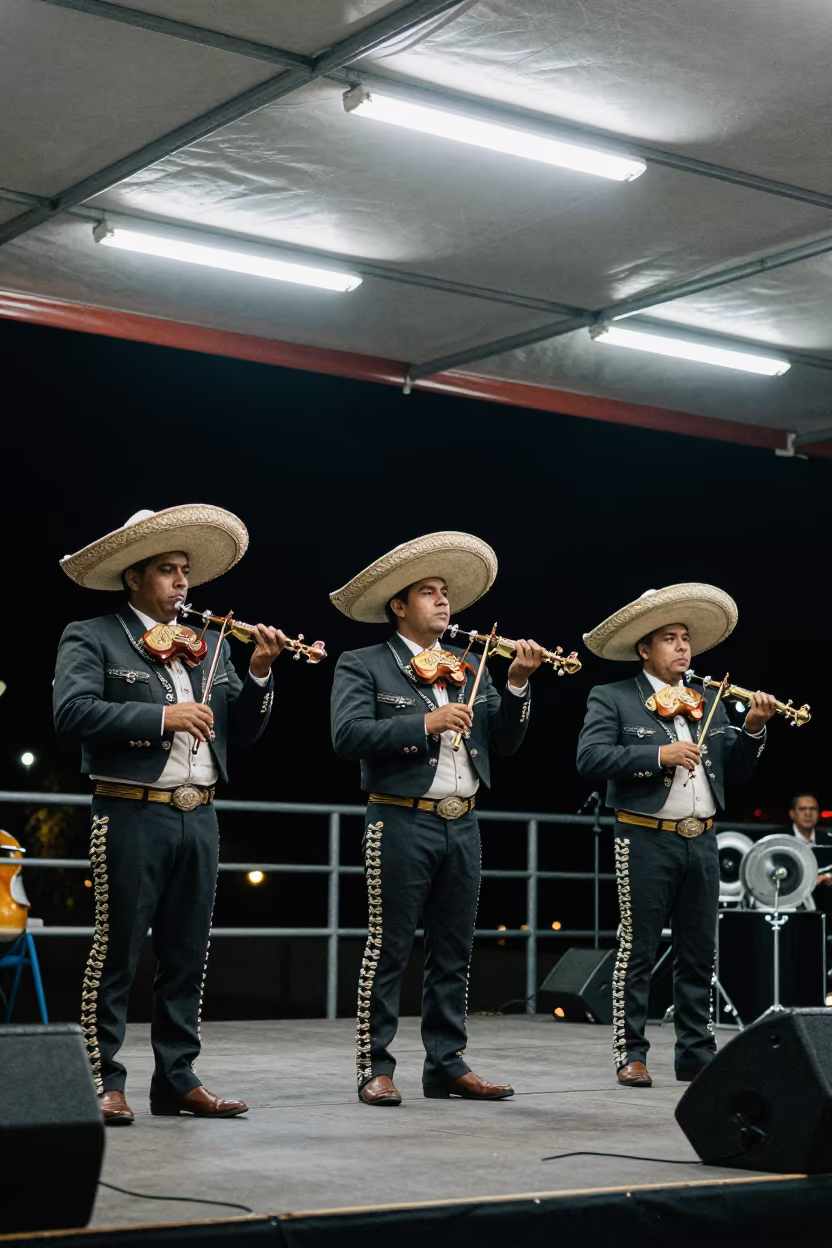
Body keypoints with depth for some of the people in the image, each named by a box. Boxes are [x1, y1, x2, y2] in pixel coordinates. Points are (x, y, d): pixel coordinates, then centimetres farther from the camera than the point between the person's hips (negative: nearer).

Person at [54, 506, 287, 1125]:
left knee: (187, 956, 9)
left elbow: (242, 731, 14)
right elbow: (73, 711, -16)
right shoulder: (91, 638, 0)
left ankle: (177, 1079, 17)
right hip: (132, 814, -5)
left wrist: (259, 673, -2)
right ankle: (103, 1083, 5)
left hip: (198, 818, 6)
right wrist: (161, 717, -20)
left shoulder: (209, 646, 17)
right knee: (117, 951, -2)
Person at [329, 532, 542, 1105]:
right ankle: (375, 1068, 5)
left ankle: (448, 1064, 17)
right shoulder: (363, 666, -1)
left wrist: (517, 685, -5)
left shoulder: (471, 669, 15)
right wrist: (425, 723, -21)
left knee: (454, 952, 9)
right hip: (402, 822, -6)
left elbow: (504, 741, 10)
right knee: (389, 948, -2)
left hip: (462, 824, 6)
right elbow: (349, 736, -16)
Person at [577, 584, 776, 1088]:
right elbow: (591, 758, -15)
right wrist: (658, 755, -20)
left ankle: (697, 1054, 17)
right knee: (638, 951, -1)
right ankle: (631, 1055, 6)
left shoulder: (709, 703, 15)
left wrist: (753, 729, -4)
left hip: (701, 840, 5)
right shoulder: (613, 699, 0)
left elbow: (734, 773, 13)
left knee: (699, 955, 9)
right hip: (647, 839, -5)